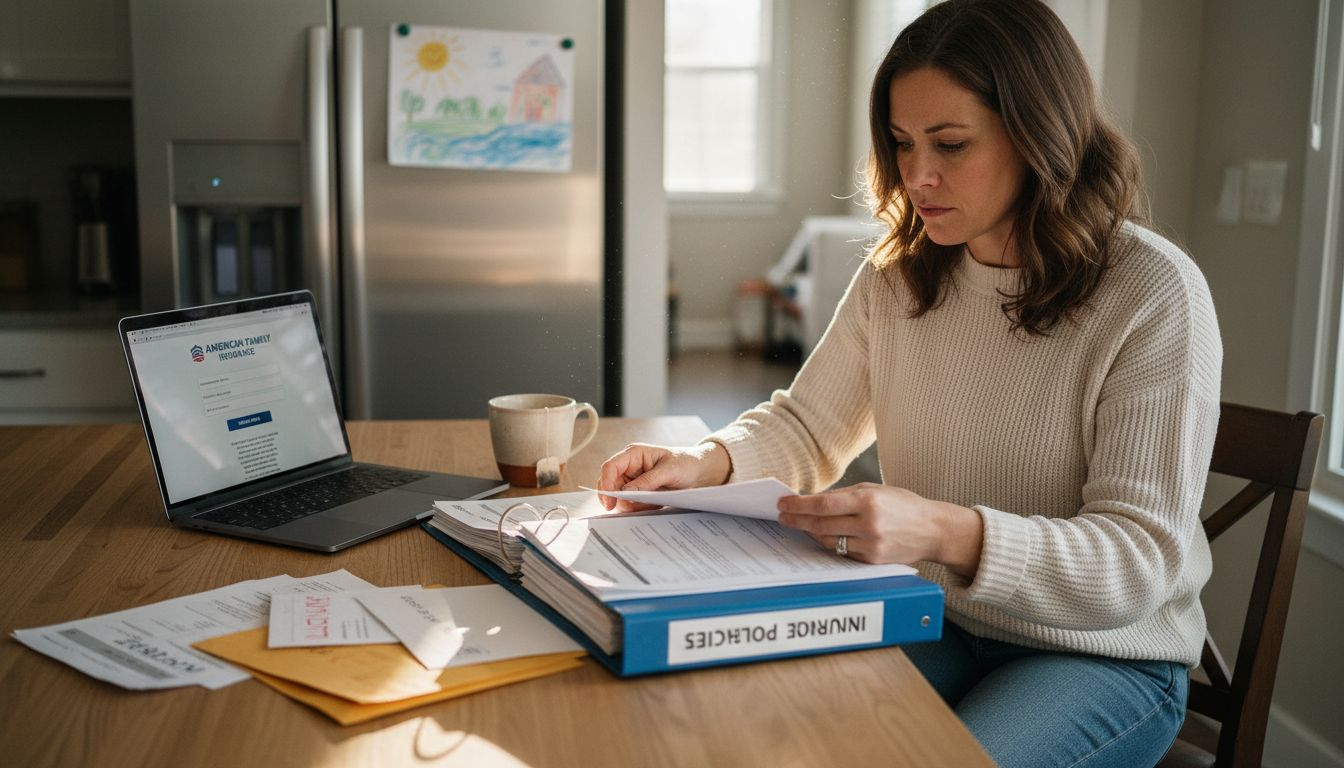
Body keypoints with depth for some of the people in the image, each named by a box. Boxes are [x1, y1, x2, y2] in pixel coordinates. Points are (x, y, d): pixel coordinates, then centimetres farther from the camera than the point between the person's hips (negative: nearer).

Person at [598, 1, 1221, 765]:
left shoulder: (1155, 294, -18)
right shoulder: (898, 275, 0)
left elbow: (1141, 559, -21)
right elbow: (807, 426, 9)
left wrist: (946, 532, -38)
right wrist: (708, 461, -13)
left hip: (1106, 652, -3)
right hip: (935, 622, 4)